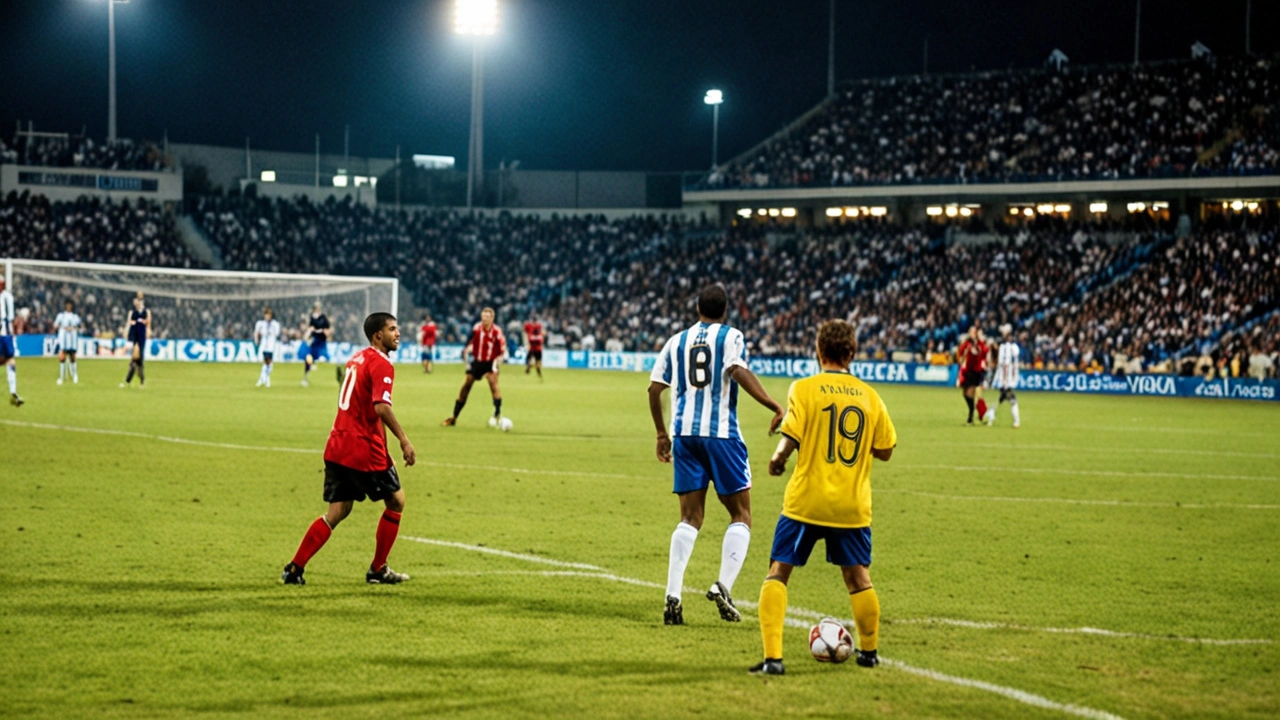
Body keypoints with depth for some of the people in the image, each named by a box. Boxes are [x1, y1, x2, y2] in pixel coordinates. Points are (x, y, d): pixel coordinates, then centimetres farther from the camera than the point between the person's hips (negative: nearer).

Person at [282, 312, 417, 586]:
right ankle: (377, 570, 14)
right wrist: (404, 440, -20)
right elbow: (381, 407, -24)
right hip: (365, 449, -8)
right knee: (396, 501, 10)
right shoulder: (381, 364, -11)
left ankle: (295, 569, 1)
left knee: (337, 513, 10)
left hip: (337, 447, 8)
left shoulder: (356, 359, 16)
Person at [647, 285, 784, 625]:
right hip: (721, 432, -4)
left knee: (690, 518, 9)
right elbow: (739, 371, -18)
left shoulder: (677, 341, 14)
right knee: (741, 515, 7)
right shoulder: (731, 337, 1)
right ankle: (723, 586, -11)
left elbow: (654, 388, 11)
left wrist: (662, 434, 22)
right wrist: (775, 407, -19)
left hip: (684, 433, 4)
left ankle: (673, 596, -3)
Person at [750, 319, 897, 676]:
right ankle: (869, 651, 31)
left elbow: (790, 440, -16)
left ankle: (772, 657, -8)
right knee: (858, 577, 18)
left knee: (778, 573, 4)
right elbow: (885, 450, 8)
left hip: (805, 501, -3)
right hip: (852, 505, 3)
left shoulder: (804, 389, -8)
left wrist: (777, 460, 4)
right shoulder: (869, 396, 2)